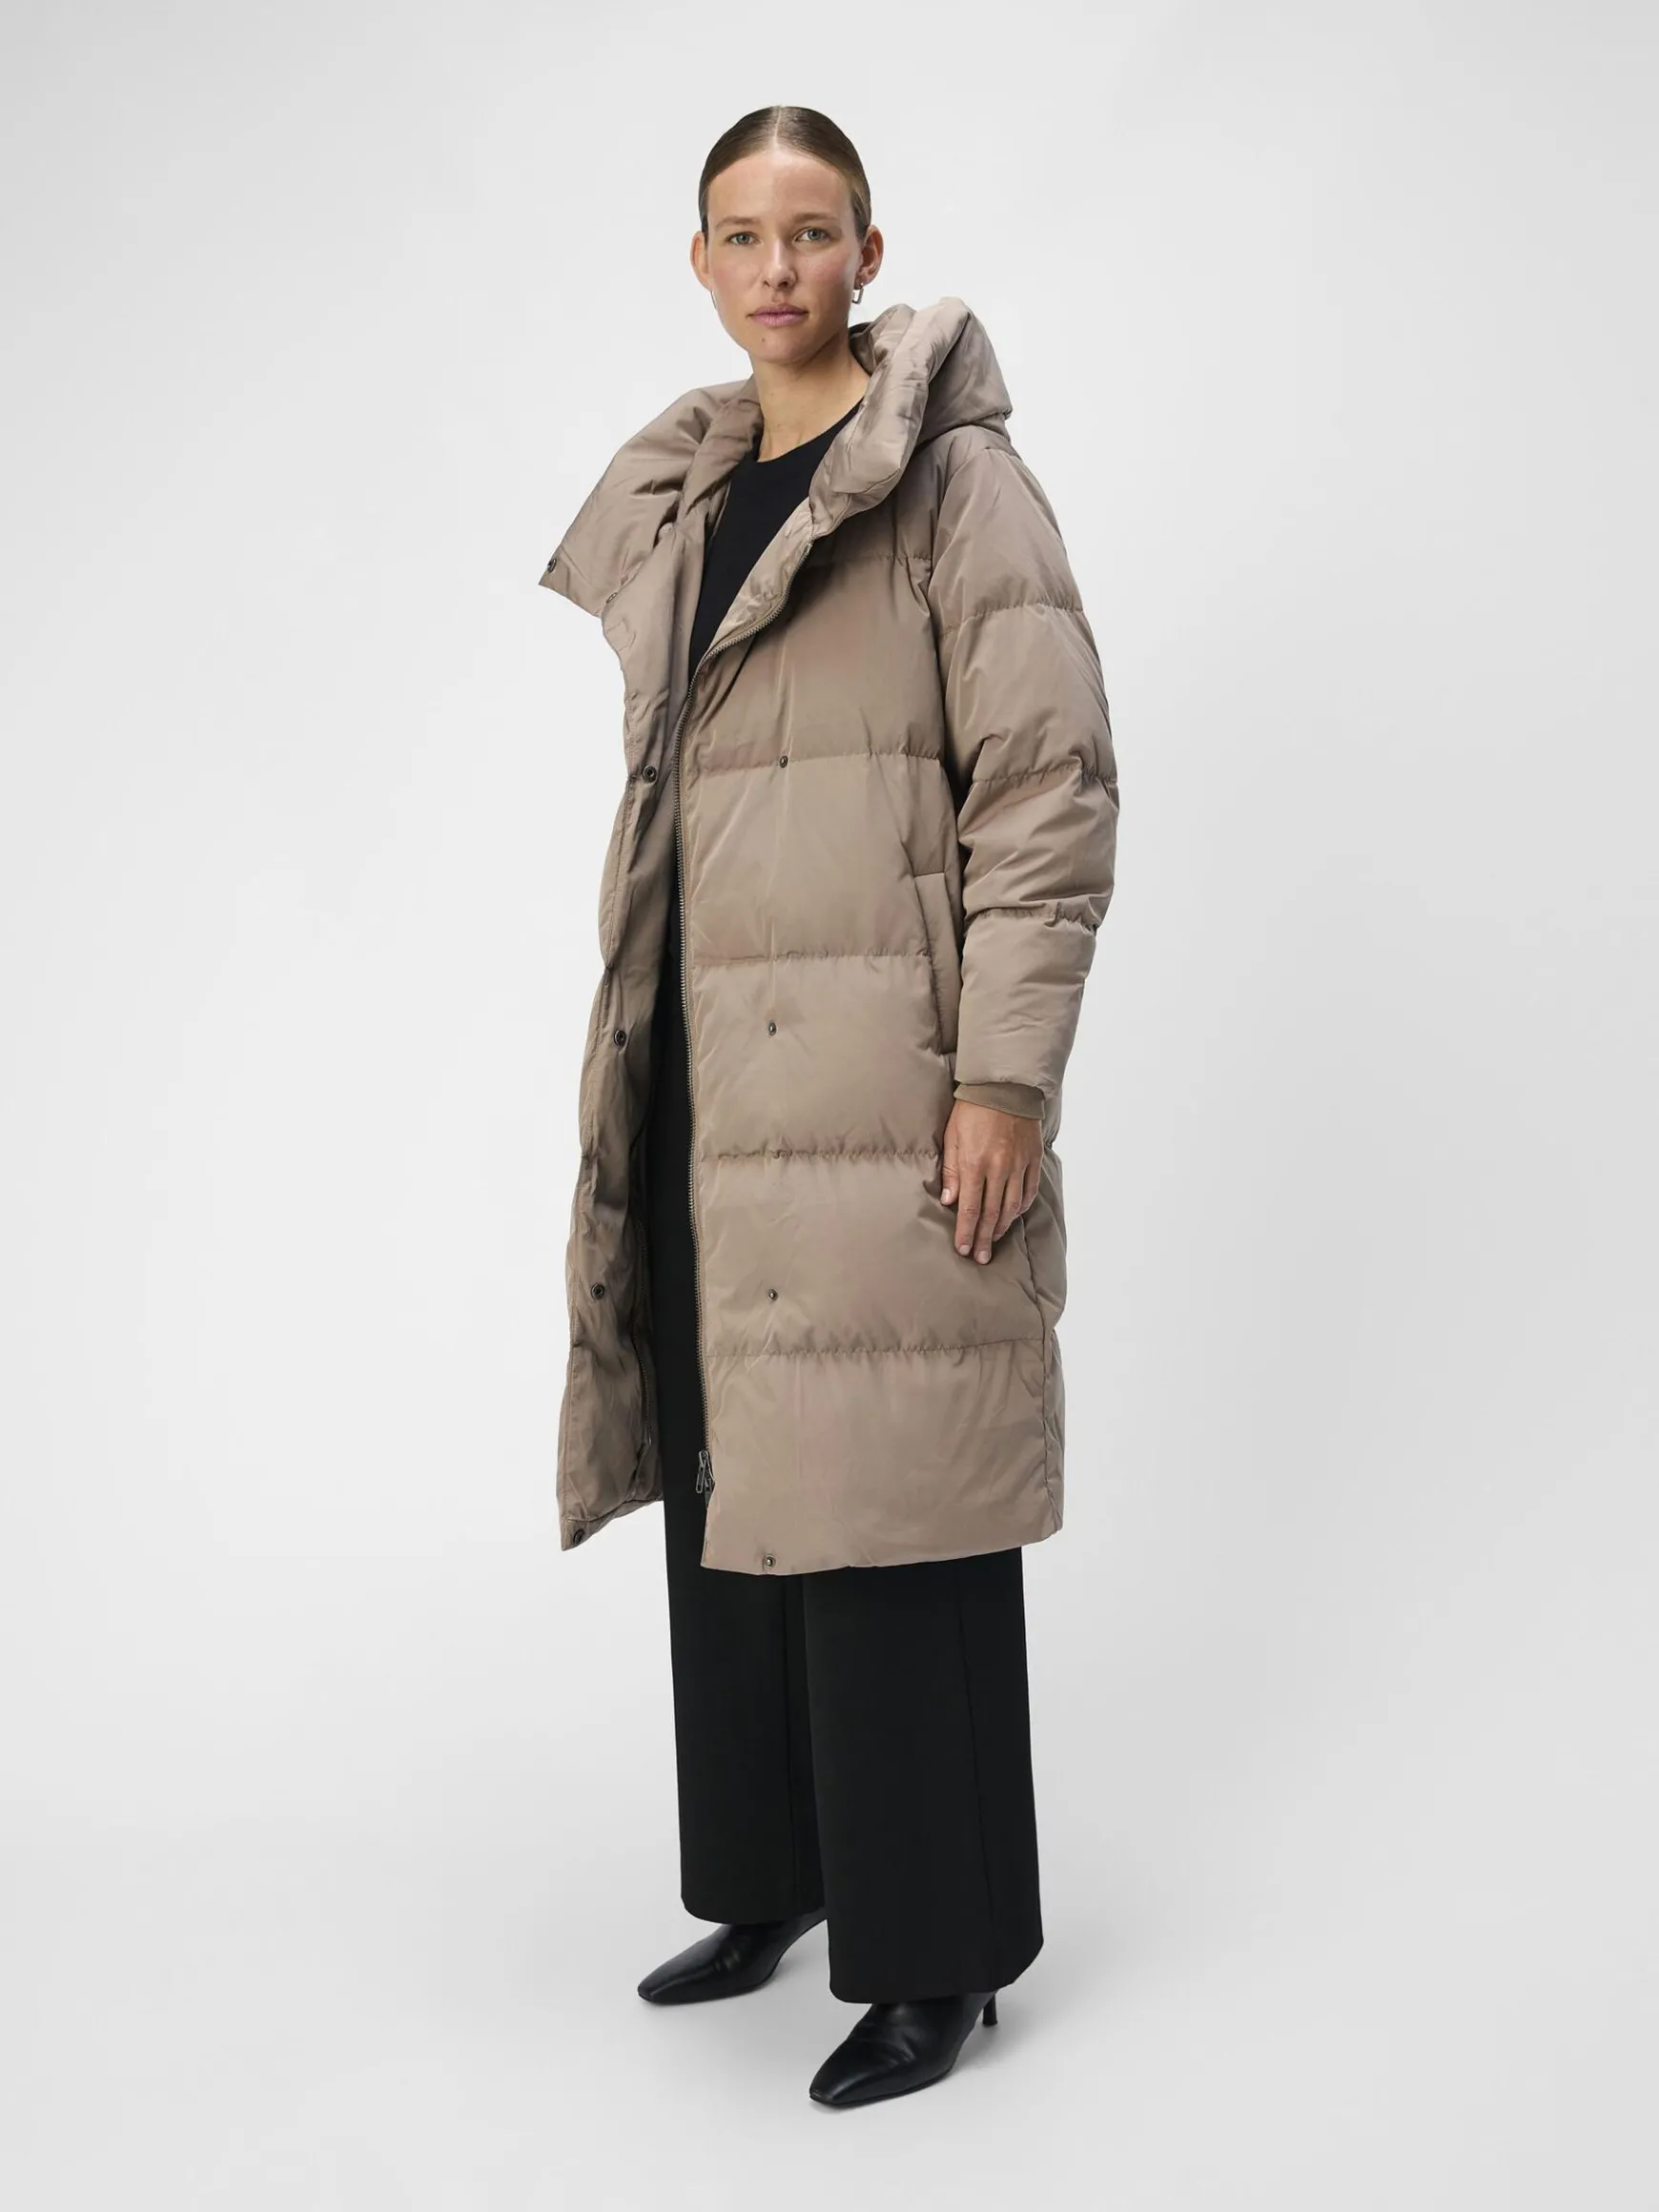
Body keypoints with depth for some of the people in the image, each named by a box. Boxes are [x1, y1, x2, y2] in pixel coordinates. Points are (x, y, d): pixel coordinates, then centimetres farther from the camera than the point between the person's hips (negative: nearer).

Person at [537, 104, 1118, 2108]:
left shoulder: (953, 480, -4)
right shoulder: (681, 508, 17)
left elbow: (1053, 788, -10)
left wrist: (1004, 1074, -17)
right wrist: (632, 1055, 19)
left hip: (886, 1090, -7)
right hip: (714, 1090, 7)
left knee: (889, 1504, -3)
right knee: (737, 1483, 13)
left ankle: (939, 1957, 12)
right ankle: (773, 1877, 31)